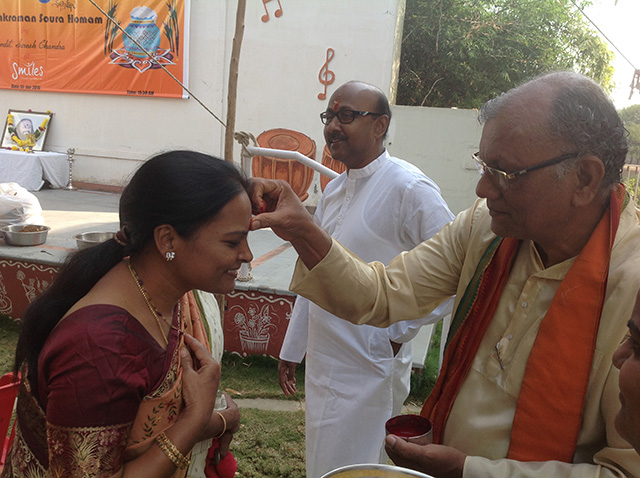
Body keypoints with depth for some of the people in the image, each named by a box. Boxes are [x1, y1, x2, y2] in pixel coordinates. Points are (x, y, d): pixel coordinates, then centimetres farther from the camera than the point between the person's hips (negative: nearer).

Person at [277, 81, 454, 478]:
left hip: (368, 372, -7)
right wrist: (292, 349, 18)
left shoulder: (409, 188, -16)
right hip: (321, 367, 8)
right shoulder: (334, 190, 8)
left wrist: (400, 332, -14)